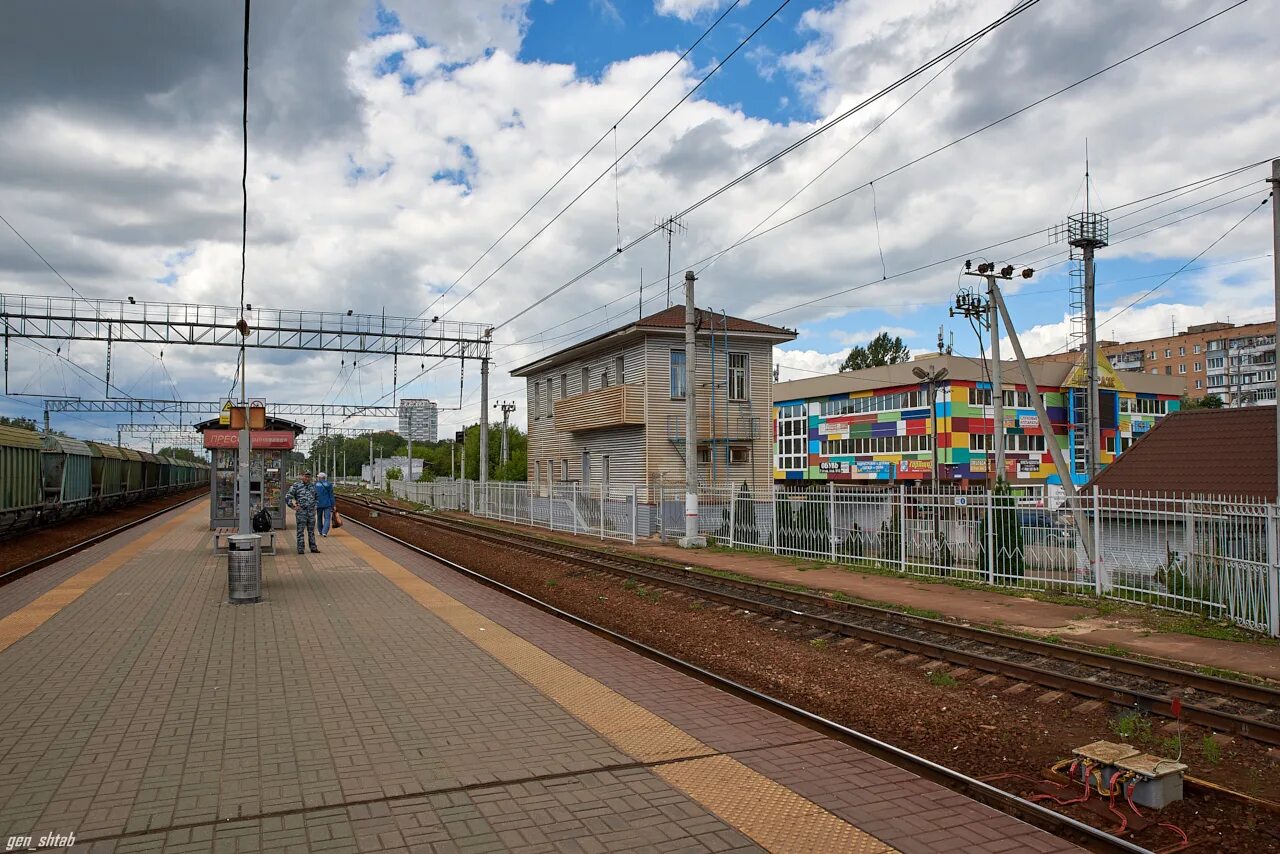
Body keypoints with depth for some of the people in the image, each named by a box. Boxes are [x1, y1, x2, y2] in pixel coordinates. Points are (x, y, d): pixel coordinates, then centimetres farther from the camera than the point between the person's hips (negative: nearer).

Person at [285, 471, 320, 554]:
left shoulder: (312, 486, 11)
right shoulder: (296, 486, -4)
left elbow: (316, 497, 27)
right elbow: (287, 498, -6)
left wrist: (315, 506, 16)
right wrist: (293, 506, -12)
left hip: (311, 512, 4)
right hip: (301, 512, -4)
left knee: (311, 531, 10)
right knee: (300, 531, -1)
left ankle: (313, 547, 16)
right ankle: (300, 549, 3)